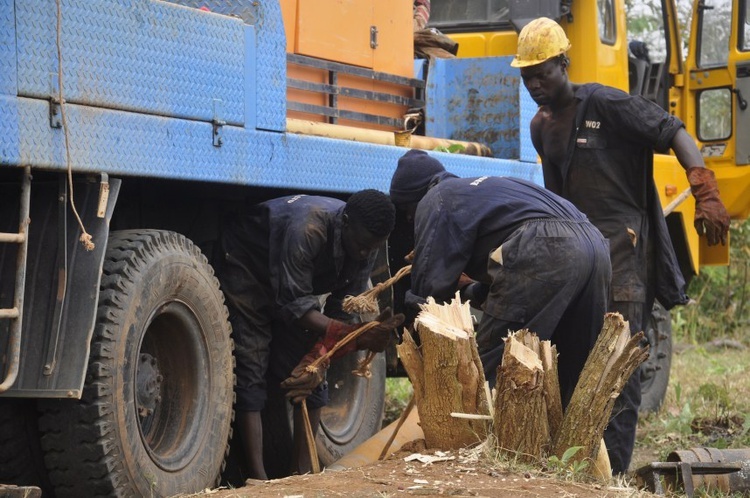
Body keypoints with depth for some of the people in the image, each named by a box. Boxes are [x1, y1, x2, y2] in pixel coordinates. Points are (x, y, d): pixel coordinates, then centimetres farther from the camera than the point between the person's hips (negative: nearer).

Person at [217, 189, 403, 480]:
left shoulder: (366, 246, -17)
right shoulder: (306, 229, -40)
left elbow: (341, 311, -12)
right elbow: (293, 305, -38)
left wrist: (320, 358, -27)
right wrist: (355, 336, -47)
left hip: (294, 285, 7)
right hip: (247, 274, -7)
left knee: (312, 378, -2)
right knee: (249, 376, -16)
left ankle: (302, 471, 5)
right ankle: (258, 479, -20)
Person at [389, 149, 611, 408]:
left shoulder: (436, 200, 14)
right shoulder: (480, 186, 39)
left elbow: (431, 283, 8)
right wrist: (471, 291, 52)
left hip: (542, 251, -9)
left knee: (492, 370, -2)